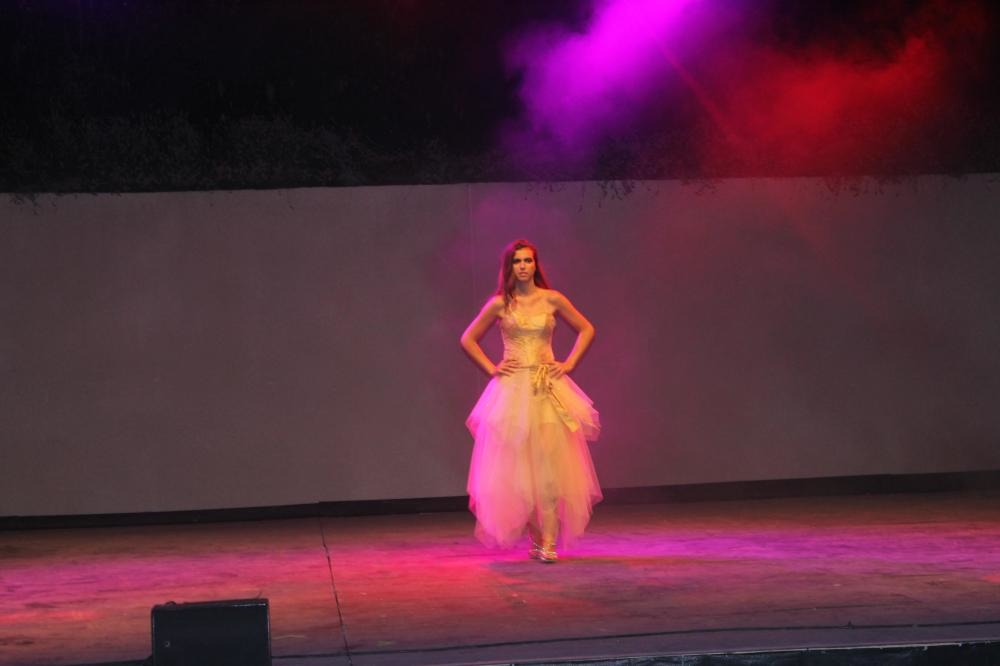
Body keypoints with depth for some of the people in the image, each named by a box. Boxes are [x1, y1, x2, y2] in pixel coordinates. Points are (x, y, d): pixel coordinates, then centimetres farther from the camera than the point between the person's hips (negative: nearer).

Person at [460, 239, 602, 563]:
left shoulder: (553, 300, 4)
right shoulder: (500, 304, 2)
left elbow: (586, 330, 14)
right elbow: (468, 339, 11)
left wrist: (569, 363, 4)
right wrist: (491, 368, 2)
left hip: (549, 390, 0)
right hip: (512, 390, 0)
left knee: (549, 465, -8)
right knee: (516, 466, -1)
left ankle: (549, 541, -7)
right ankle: (535, 537, 11)